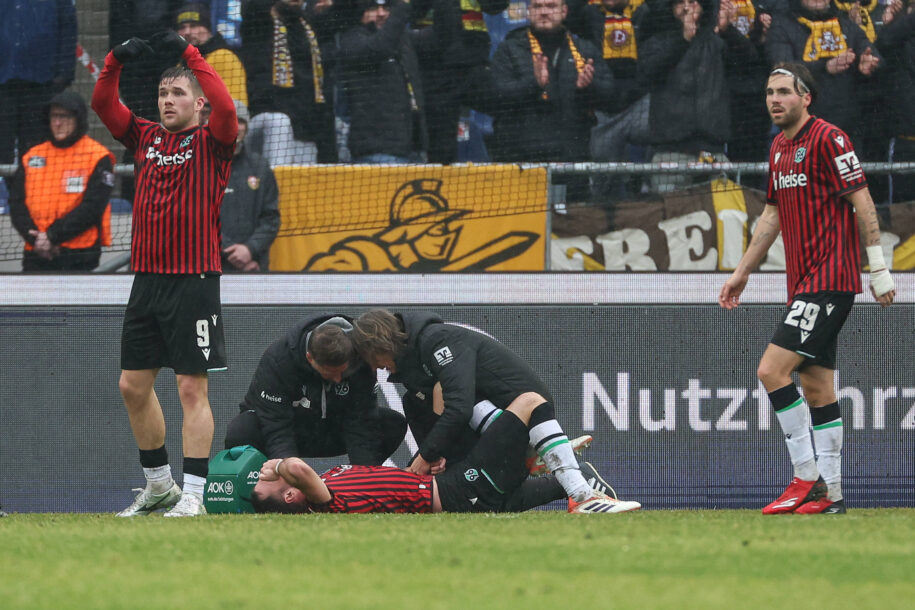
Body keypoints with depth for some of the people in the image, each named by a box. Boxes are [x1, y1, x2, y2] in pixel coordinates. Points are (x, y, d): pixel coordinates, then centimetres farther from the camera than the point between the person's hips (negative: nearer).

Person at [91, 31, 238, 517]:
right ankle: (159, 486, 21)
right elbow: (102, 104, 6)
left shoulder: (212, 143, -2)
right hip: (147, 277, 6)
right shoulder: (145, 137, 13)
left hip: (194, 281, -6)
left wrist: (190, 55, -23)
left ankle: (192, 495, -7)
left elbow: (225, 109, -22)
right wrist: (115, 61, -11)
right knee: (133, 385, 9)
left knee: (192, 387, -7)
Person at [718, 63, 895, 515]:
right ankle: (827, 494, 9)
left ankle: (808, 478, -11)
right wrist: (742, 271, 25)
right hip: (805, 284, 9)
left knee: (772, 370, -15)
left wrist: (878, 268, -15)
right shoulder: (779, 147, 16)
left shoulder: (827, 138, -11)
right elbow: (773, 214, 25)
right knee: (816, 388, 7)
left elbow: (861, 201, -13)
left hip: (830, 280, -9)